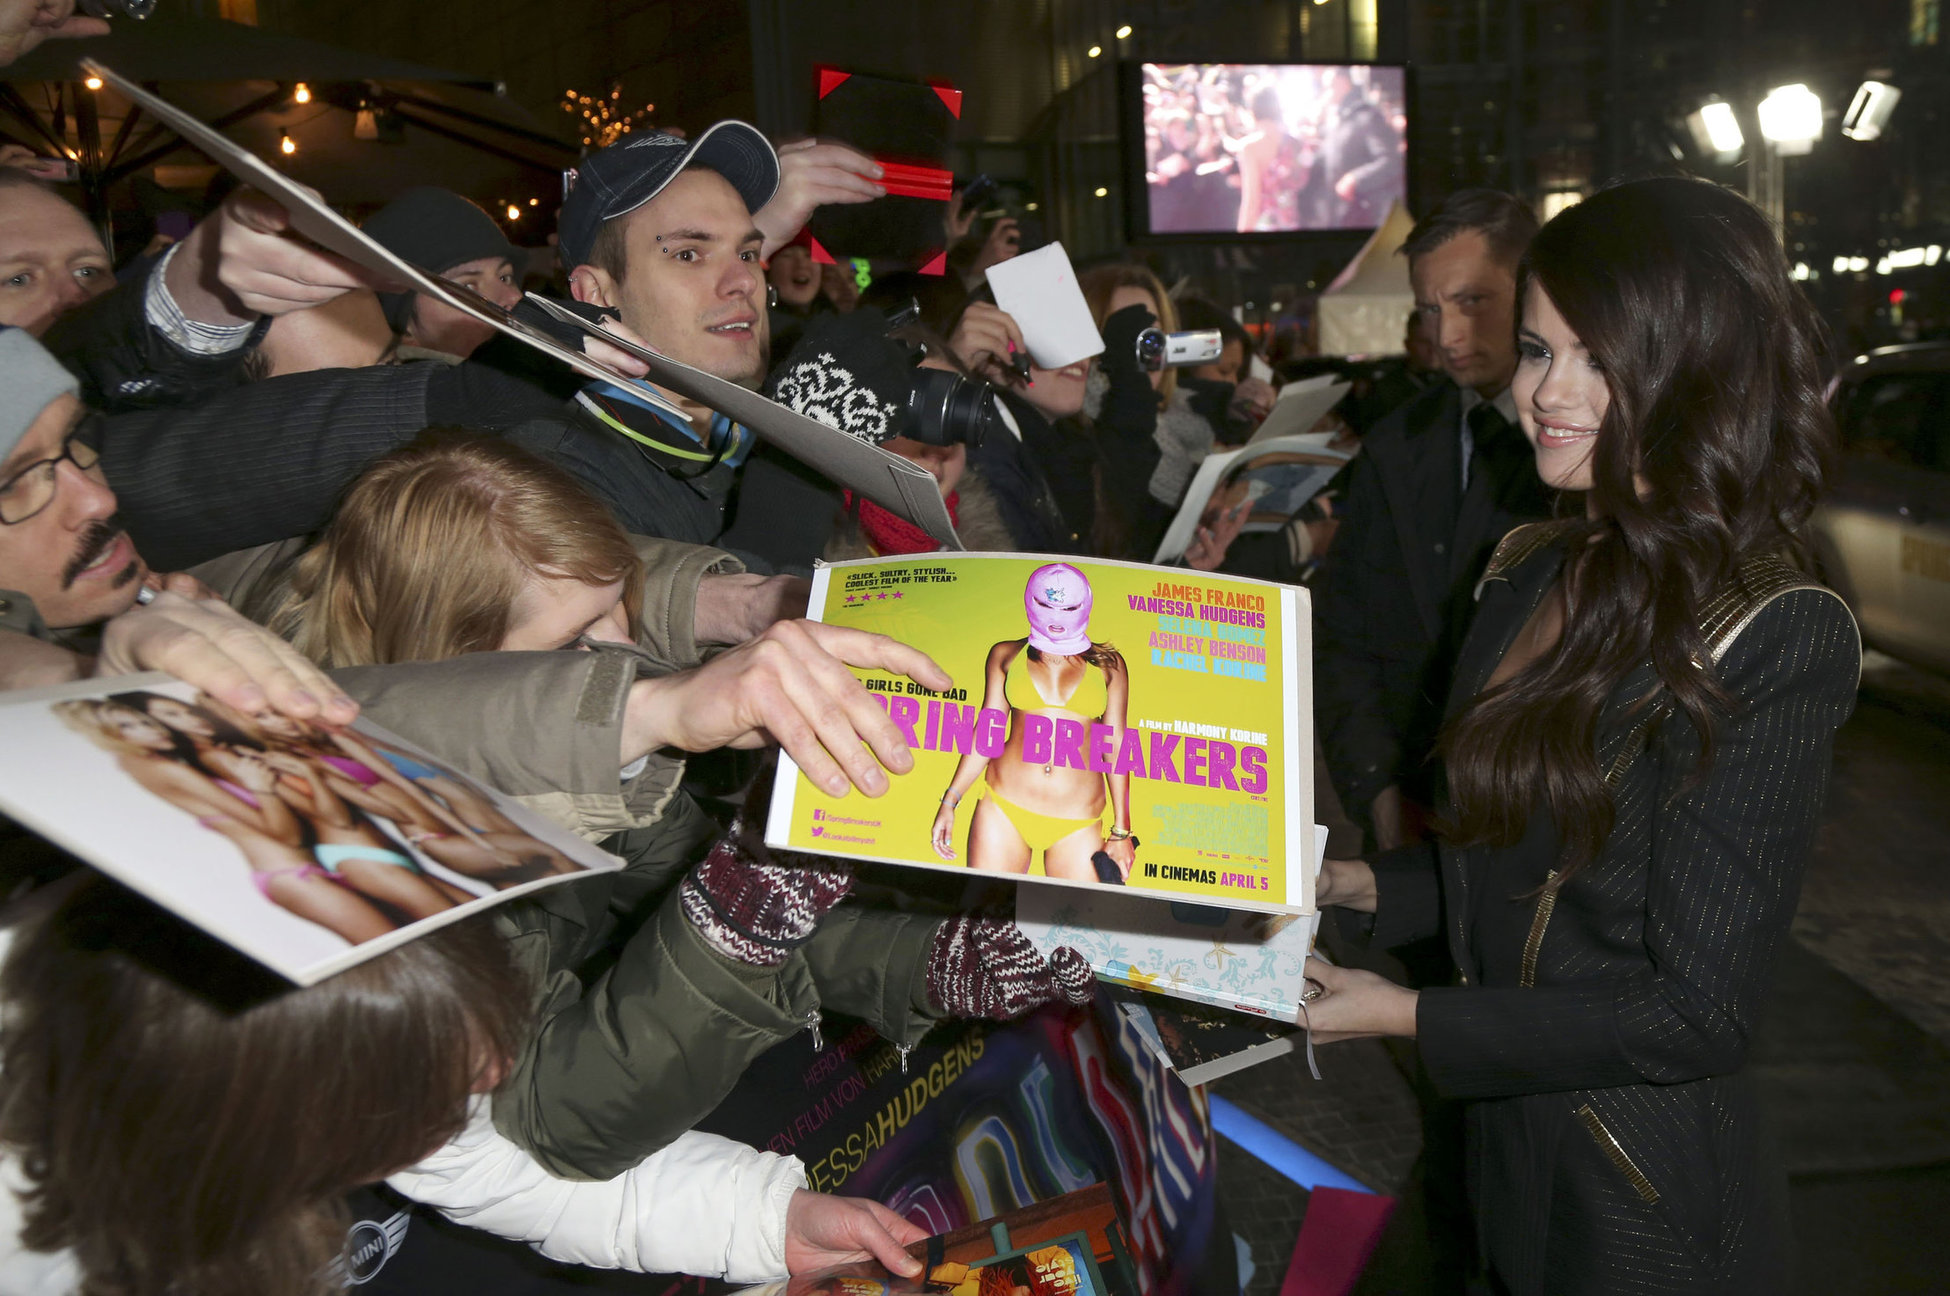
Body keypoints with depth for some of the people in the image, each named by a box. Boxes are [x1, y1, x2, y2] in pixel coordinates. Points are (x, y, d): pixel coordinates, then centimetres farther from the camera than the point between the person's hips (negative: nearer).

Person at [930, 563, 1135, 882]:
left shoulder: (1107, 664, 12)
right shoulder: (1007, 655, 14)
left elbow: (1115, 746, 10)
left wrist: (1121, 831, 6)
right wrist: (949, 802, 6)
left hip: (1078, 824, 0)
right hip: (1003, 807, 0)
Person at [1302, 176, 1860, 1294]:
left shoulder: (1775, 640, -22)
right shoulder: (1534, 571, 1)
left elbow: (1697, 1014, -23)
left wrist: (1410, 1017, -19)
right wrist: (1371, 886, 0)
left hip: (1647, 1199, -6)